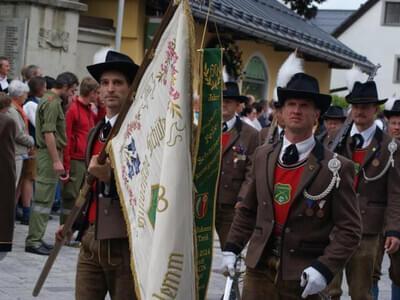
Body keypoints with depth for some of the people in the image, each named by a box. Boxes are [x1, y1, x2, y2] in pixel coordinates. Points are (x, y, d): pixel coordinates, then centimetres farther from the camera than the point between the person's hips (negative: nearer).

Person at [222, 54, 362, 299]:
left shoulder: (335, 168, -7)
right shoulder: (263, 156, 8)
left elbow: (349, 230, -8)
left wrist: (324, 268, -18)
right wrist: (232, 248, 7)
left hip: (301, 277, -4)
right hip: (259, 269, 4)